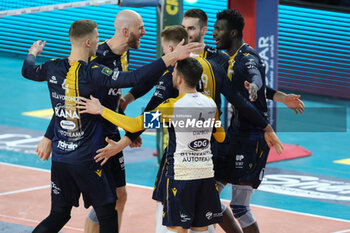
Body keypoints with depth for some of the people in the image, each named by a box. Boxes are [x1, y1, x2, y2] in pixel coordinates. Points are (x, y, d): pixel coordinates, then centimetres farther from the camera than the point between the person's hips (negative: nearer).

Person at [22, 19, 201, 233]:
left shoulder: (53, 68, -1)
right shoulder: (93, 74, -18)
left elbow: (27, 71, 21)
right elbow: (134, 78, -28)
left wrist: (33, 53, 43)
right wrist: (171, 58, -28)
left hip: (59, 157, 6)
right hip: (87, 159, -6)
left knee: (59, 215, 16)